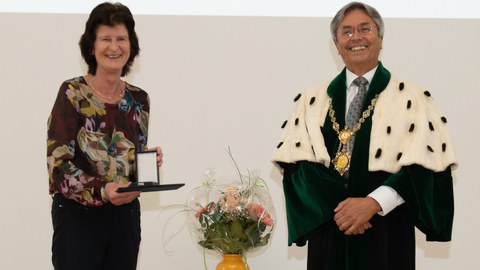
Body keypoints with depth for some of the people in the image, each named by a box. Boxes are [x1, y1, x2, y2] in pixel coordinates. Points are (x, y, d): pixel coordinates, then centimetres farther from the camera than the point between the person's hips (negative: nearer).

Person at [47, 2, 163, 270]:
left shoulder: (139, 99, 6)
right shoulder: (72, 93, -9)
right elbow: (58, 163, -15)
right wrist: (101, 190, -30)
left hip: (125, 216, 5)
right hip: (78, 216, -5)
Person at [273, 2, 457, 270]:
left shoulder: (412, 98, 2)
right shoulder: (313, 100, 9)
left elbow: (424, 164, -6)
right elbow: (297, 161, 0)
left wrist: (373, 203, -17)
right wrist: (336, 206, -14)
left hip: (386, 229, -2)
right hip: (327, 227, 2)